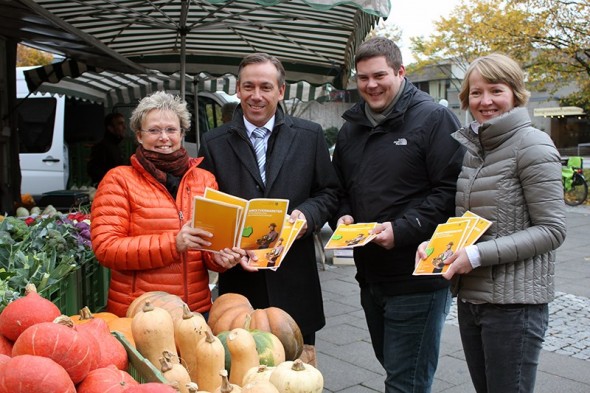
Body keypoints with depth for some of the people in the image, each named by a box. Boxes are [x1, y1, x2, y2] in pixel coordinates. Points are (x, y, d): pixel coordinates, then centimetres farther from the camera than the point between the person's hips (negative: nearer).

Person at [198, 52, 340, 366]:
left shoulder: (310, 135, 4)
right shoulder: (213, 143, 3)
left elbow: (329, 192, 8)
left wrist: (306, 215, -12)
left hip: (295, 278, 1)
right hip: (239, 279, 0)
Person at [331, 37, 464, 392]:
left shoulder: (434, 118, -10)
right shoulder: (351, 128, 13)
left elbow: (451, 190, -16)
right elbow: (340, 189, 20)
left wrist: (402, 230, -23)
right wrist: (343, 216, -1)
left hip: (418, 279, -7)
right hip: (370, 276, 7)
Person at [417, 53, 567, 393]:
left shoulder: (532, 145, -10)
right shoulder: (463, 144, 9)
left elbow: (552, 230, -14)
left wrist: (479, 254, -21)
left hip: (515, 301, -6)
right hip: (469, 296, 6)